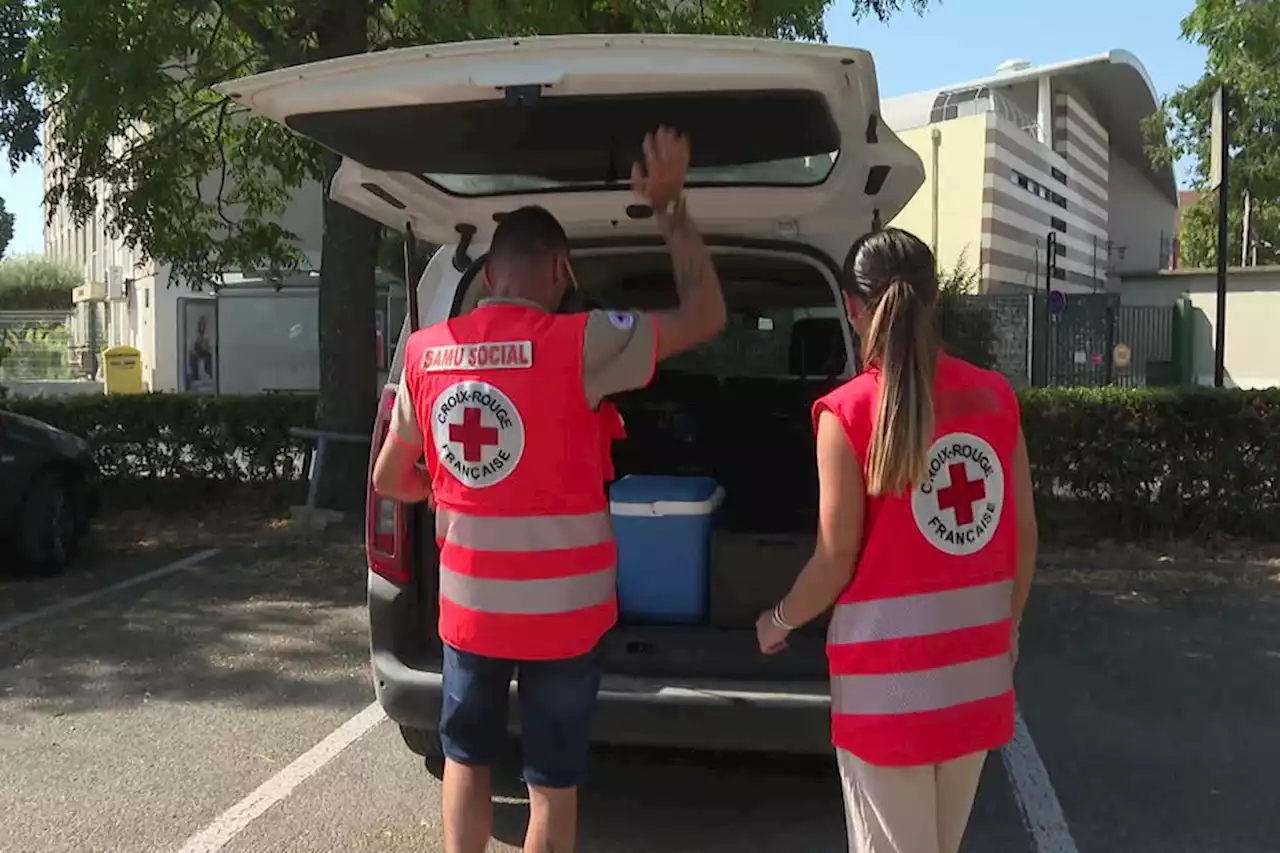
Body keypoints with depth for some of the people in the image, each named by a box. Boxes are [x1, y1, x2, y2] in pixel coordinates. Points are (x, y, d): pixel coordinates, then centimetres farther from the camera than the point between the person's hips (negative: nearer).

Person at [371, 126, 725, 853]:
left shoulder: (427, 352, 0)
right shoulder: (576, 342, -15)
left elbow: (391, 479, 9)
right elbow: (706, 315, -7)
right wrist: (671, 204, 0)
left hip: (468, 603, 4)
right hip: (562, 608, -3)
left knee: (466, 758, 24)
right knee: (553, 782, 11)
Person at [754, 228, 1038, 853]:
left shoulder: (849, 412, -15)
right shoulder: (995, 397, -1)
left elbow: (837, 559, -12)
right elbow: (1024, 536, 5)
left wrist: (780, 620, 6)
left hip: (890, 671, -5)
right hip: (977, 667, 5)